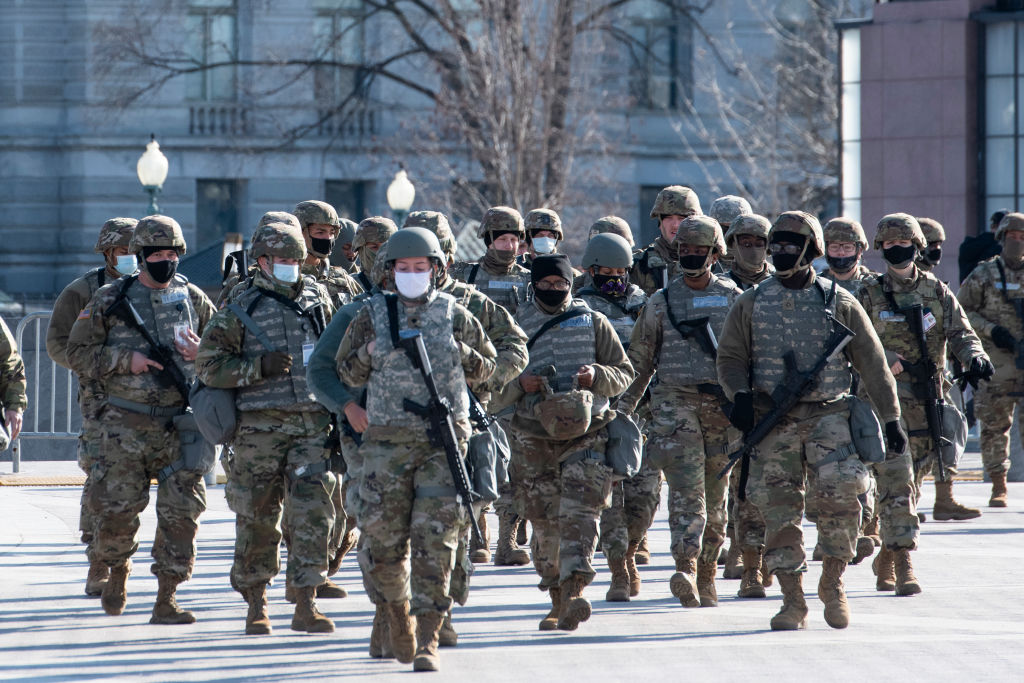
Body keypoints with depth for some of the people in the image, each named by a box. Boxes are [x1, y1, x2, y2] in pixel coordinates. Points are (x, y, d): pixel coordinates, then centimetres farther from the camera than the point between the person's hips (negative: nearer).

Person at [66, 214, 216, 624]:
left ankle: (166, 599, 2)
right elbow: (78, 353, 2)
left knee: (181, 512, -5)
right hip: (127, 426, -2)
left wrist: (202, 351, -5)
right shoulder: (110, 301, 3)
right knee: (116, 509, -1)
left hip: (181, 425, 2)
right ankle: (118, 572, 28)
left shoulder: (193, 299, 9)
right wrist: (125, 360, -12)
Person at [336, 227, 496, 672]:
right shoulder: (373, 314, 8)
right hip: (387, 441, 1)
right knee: (384, 538, 0)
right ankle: (397, 612, 27)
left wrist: (457, 352, -3)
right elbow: (347, 373, 11)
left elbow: (485, 368, 16)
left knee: (435, 542, -8)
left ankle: (428, 642, -6)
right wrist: (370, 352, -9)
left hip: (444, 440, -1)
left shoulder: (454, 316, 8)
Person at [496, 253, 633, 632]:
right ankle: (557, 599, 15)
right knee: (544, 522, 3)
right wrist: (519, 384, -9)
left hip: (586, 434, -2)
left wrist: (597, 375, -9)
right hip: (533, 436, 2)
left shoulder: (594, 323, 10)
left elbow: (624, 373, 12)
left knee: (579, 511, -17)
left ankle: (575, 590, -26)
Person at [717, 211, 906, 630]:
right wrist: (740, 395, -10)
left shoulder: (839, 303, 5)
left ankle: (833, 582, -3)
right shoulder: (752, 304, 9)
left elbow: (872, 363, 8)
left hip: (828, 415, -2)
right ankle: (793, 601, 7)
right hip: (773, 420, 2)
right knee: (779, 509, -2)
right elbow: (730, 357, 11)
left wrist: (891, 419, 7)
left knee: (841, 491, -21)